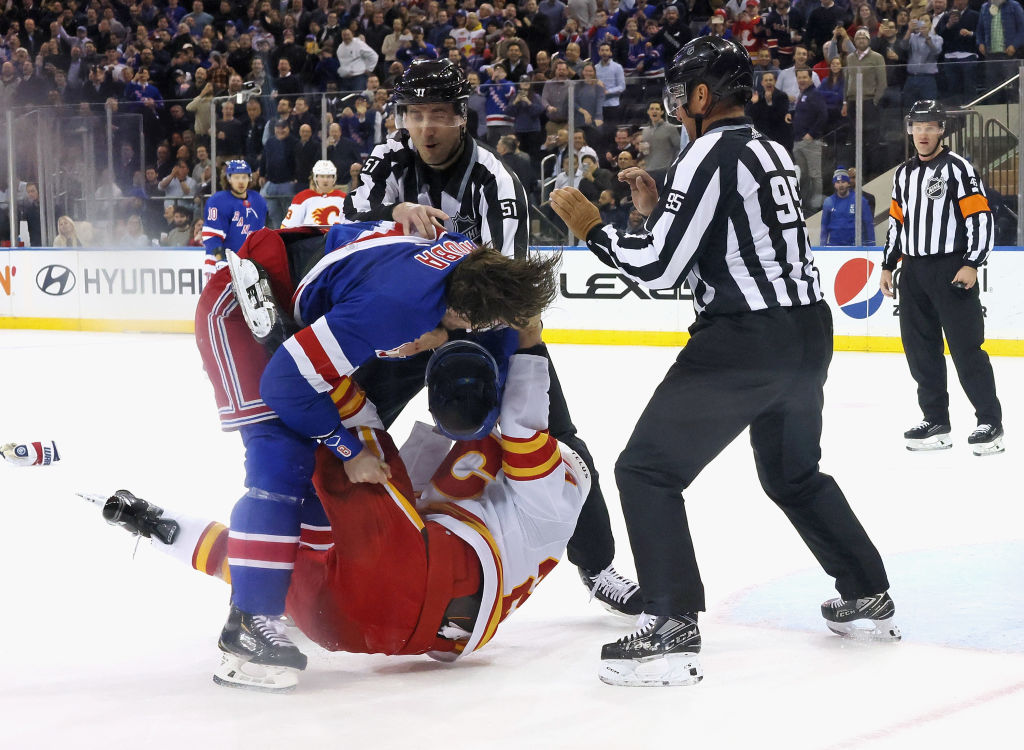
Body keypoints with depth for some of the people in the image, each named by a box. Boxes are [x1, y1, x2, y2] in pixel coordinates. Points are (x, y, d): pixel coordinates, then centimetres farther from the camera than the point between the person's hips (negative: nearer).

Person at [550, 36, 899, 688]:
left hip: (744, 340, -9)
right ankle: (868, 599, 33)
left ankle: (673, 631, -10)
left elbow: (657, 267, -14)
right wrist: (655, 208, 18)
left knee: (648, 469, -3)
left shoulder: (711, 155, -11)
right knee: (794, 473, 29)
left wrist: (593, 228, -1)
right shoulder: (774, 154, 14)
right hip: (808, 332, 9)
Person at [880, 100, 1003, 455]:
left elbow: (980, 216, -11)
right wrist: (888, 266, 18)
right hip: (914, 272, 7)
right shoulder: (904, 173, 15)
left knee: (966, 346, -9)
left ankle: (990, 422, -5)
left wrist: (972, 264, -18)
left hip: (951, 270, -7)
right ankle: (935, 422, 15)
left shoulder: (958, 167, -6)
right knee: (920, 347, 7)